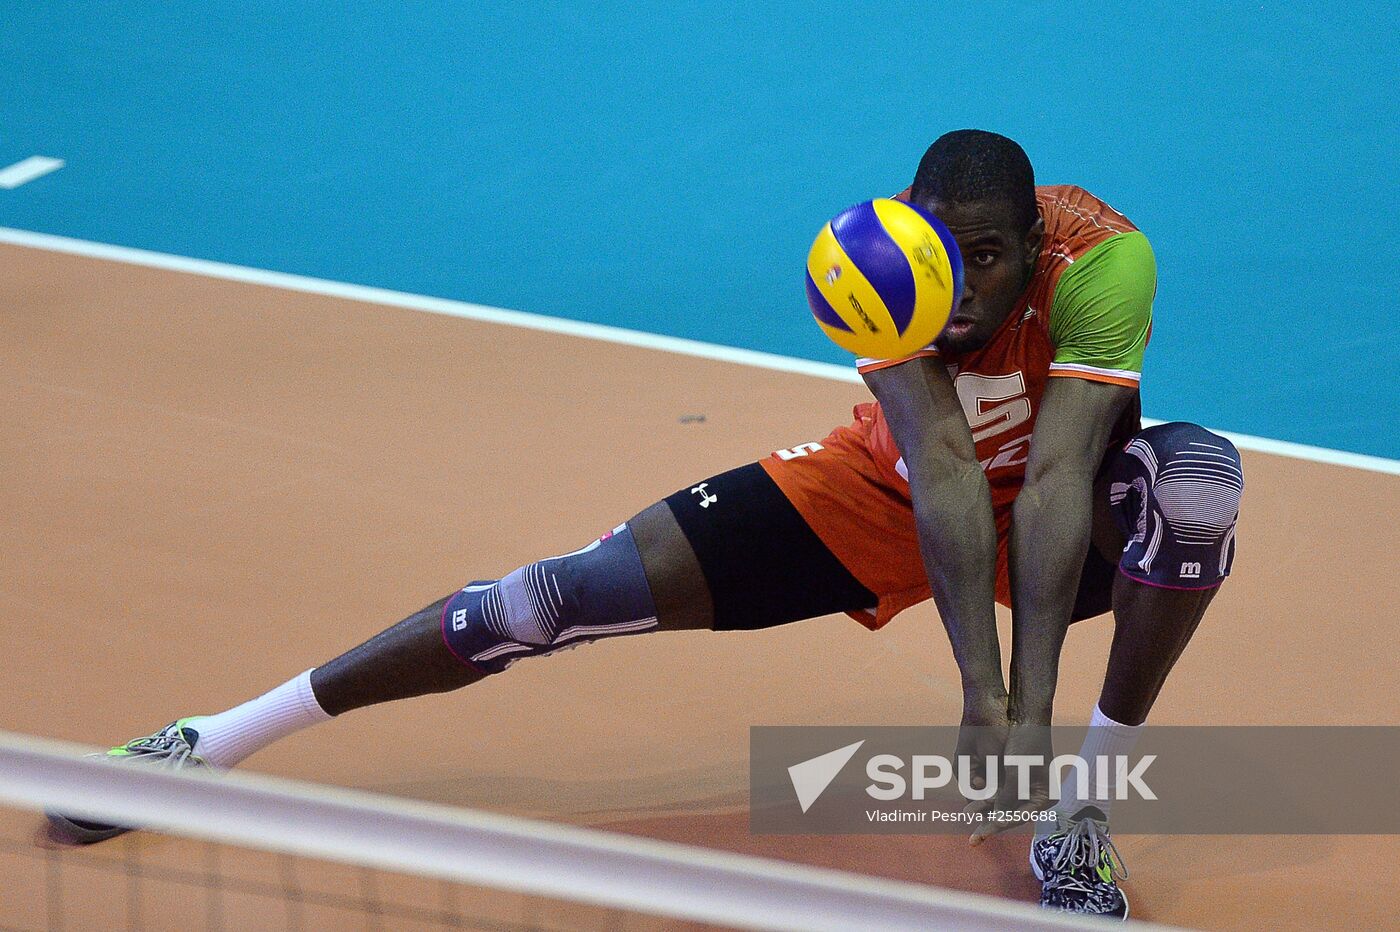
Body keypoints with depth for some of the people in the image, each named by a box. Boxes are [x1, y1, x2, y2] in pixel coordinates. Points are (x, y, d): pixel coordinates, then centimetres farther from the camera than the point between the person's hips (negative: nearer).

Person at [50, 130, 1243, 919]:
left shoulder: (1103, 259, -32)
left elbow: (1053, 481, -39)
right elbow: (942, 471, -40)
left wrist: (1033, 708, -48)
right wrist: (981, 699, -51)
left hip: (1056, 518, 0)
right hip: (887, 491, 1)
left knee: (1199, 473, -35)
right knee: (595, 586, -14)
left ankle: (1087, 814, -20)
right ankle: (224, 737, -3)